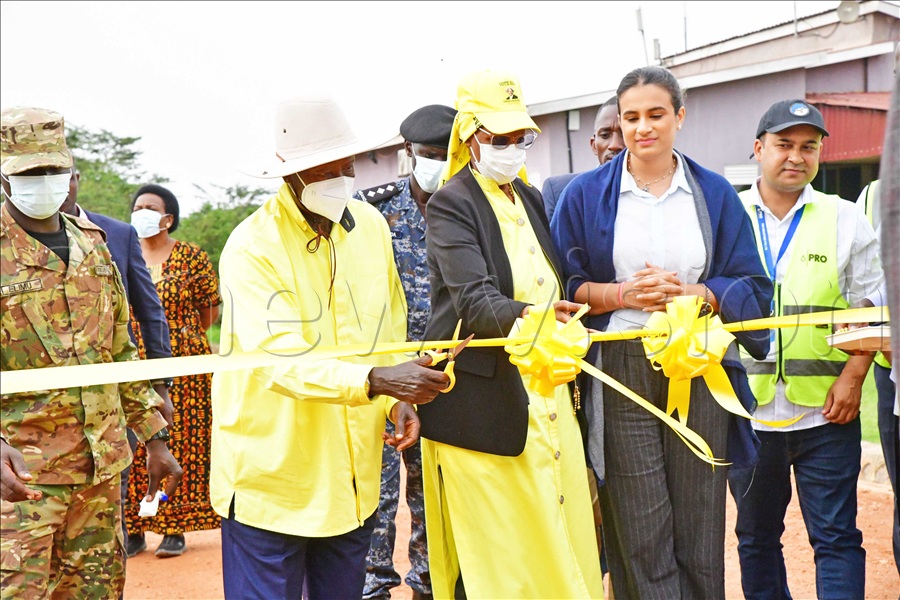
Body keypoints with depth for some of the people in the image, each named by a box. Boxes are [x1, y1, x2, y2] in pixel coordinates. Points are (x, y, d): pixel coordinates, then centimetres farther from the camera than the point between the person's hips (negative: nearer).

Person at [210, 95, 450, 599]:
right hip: (273, 479, -5)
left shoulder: (372, 225, 3)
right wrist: (375, 379, -41)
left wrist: (400, 398, -2)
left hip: (355, 477, 5)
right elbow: (281, 359, -27)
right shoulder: (252, 247, -16)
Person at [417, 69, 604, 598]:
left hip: (547, 393, 7)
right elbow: (473, 300, -22)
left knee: (563, 535, 8)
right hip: (485, 402, -7)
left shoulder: (531, 198, 14)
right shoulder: (452, 205, -8)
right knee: (497, 555, -2)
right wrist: (526, 315, -39)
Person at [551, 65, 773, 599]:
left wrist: (689, 294, -11)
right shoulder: (586, 195, 6)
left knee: (700, 529, 5)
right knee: (641, 534, -3)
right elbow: (563, 286, 5)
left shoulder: (715, 193, 10)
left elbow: (751, 288, 7)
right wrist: (622, 294, -11)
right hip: (620, 370, -1)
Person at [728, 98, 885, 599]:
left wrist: (853, 376, -7)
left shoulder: (845, 219, 5)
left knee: (837, 538, 0)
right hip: (747, 410, 1)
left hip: (826, 410, -1)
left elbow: (870, 308, 4)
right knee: (756, 537, 13)